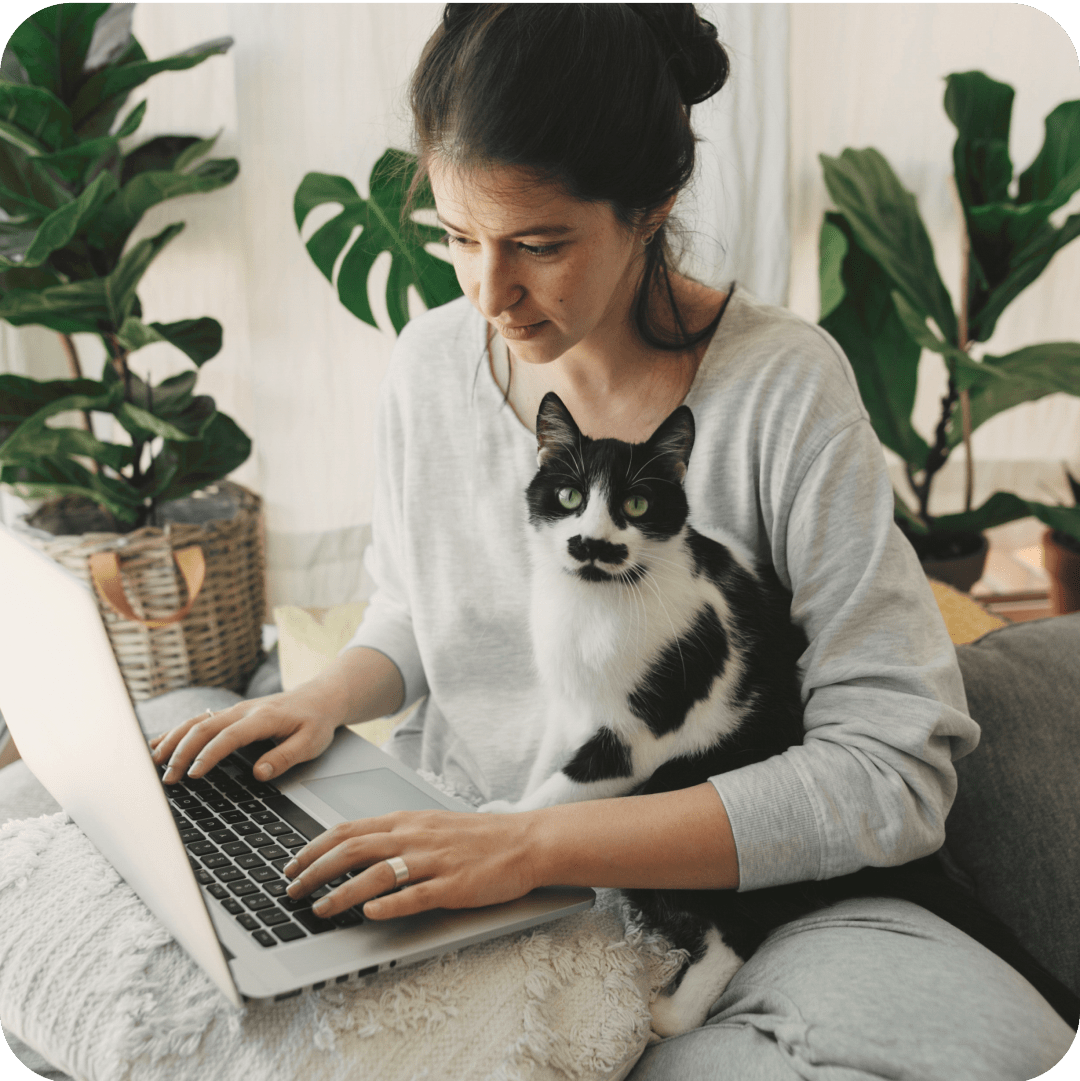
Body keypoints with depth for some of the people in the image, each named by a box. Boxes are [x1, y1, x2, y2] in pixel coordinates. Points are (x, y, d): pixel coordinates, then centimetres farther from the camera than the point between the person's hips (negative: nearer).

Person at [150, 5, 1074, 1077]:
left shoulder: (783, 387, -17)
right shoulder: (430, 361, -1)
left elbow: (895, 765, -21)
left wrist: (536, 842, -28)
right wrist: (327, 697, -8)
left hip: (690, 877, -3)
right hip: (439, 843, 4)